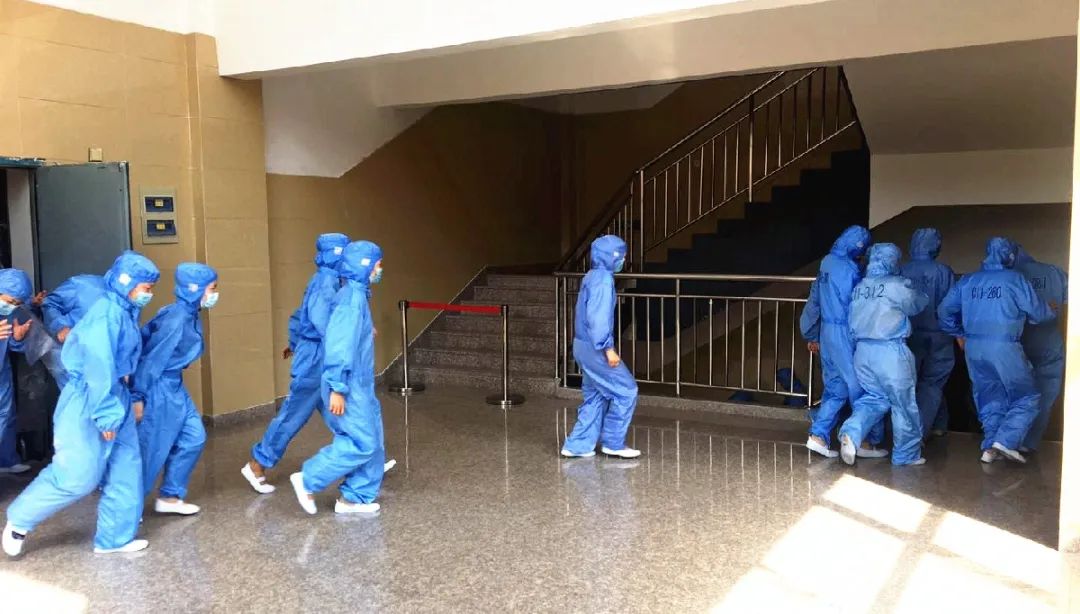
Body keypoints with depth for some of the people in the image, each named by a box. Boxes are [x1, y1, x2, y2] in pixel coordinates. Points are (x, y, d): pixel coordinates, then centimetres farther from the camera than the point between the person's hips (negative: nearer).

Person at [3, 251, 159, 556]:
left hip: (115, 396, 9)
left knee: (126, 468, 9)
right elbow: (98, 367, -24)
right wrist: (106, 414, -22)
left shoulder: (127, 312, 7)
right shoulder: (107, 313, -21)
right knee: (77, 475, -3)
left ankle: (114, 538, 18)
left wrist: (120, 406, 17)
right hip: (88, 401, -9)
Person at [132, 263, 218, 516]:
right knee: (151, 449, 1)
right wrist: (137, 397, -18)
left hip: (174, 387, 10)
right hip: (157, 389, -10)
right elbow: (152, 359, -22)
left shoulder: (190, 317, 4)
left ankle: (169, 497, 22)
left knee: (193, 437, 11)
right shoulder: (176, 320, -24)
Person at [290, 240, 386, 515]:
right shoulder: (352, 296, -18)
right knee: (361, 443, -6)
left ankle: (354, 498, 18)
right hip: (349, 387, -10)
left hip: (359, 386, 10)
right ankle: (308, 480, 4)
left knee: (372, 442, 11)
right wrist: (337, 388, -26)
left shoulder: (357, 294, 12)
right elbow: (339, 343, -24)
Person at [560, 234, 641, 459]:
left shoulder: (592, 276, 14)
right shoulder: (603, 280, -17)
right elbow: (598, 317, -24)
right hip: (595, 348, -10)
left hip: (585, 346, 10)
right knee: (626, 391, -2)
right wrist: (608, 348, -24)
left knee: (595, 397, 15)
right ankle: (613, 443, 6)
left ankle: (578, 446, 16)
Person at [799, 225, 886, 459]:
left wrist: (812, 335, 23)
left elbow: (814, 301, 15)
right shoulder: (849, 269, -16)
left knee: (835, 388, 13)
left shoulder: (826, 265, 9)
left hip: (827, 333, 8)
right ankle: (866, 442, 11)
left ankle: (818, 435, 8)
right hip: (845, 335, -8)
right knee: (859, 387, 3)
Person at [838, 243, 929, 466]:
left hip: (862, 350, 6)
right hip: (891, 352, -5)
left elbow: (854, 322, 7)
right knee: (904, 403, 10)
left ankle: (851, 433, -5)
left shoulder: (858, 288, 7)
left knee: (874, 398, 19)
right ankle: (907, 454, 20)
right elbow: (919, 303, 7)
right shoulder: (898, 286, -9)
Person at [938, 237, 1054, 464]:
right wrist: (1051, 312, 23)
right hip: (1004, 347, -5)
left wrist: (958, 334, 23)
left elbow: (944, 310, 9)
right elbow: (1038, 313, 0)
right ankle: (1005, 440, -7)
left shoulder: (967, 281, 7)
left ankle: (990, 447, 13)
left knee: (989, 398, 16)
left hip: (973, 348, 5)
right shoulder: (1014, 279, -5)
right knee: (1026, 397, 7)